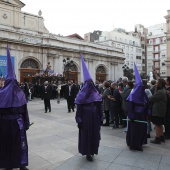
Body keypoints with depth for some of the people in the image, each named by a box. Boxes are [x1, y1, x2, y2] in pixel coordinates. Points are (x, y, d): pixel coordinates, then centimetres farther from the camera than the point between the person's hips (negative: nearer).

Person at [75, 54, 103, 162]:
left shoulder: (96, 94, 4)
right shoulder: (82, 95, -8)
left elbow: (100, 107, 7)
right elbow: (79, 109, -10)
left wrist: (101, 118, 6)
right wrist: (79, 120, -13)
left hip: (95, 118, 5)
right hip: (86, 118, -4)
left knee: (94, 134, 12)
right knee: (86, 135, 5)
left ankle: (92, 151, 30)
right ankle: (87, 153, 20)